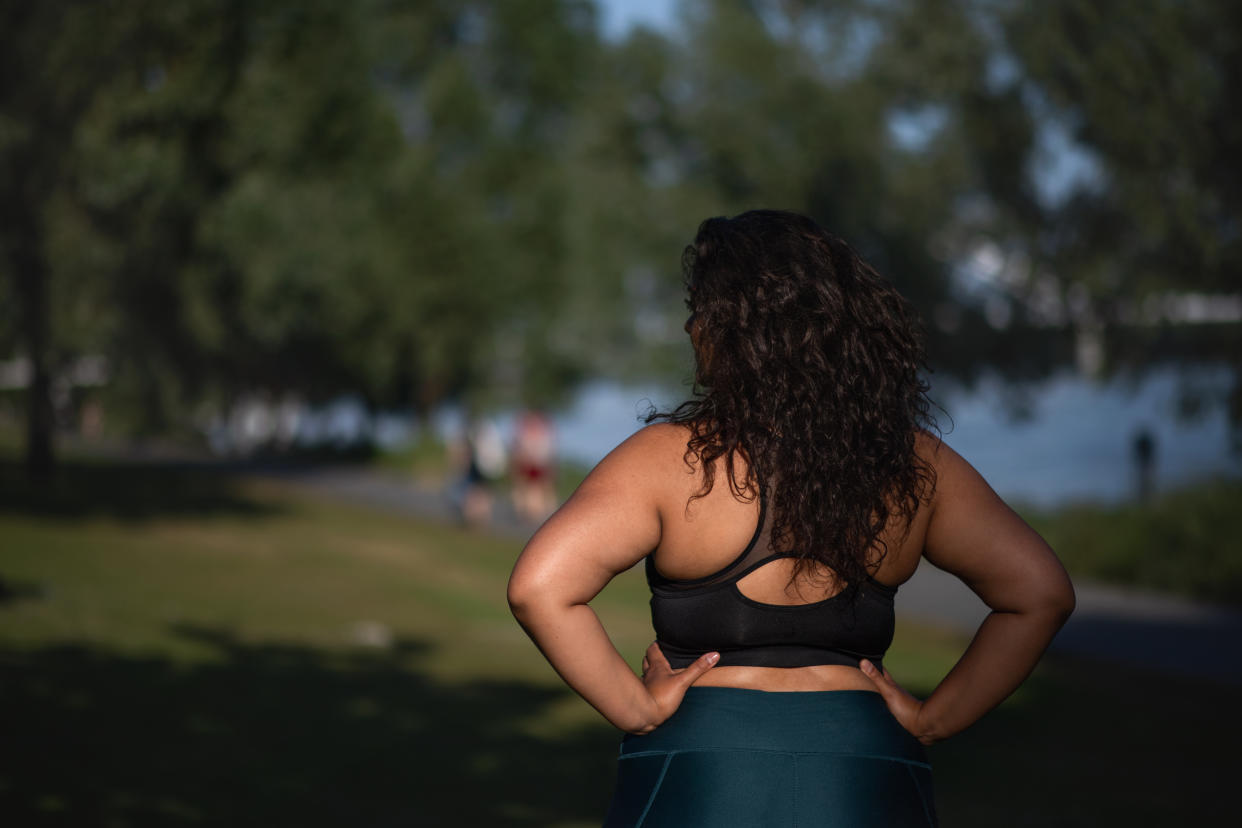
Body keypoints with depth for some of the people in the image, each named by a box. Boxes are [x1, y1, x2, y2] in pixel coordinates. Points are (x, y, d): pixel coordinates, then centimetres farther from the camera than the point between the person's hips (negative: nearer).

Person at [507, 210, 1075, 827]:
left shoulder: (672, 459, -9)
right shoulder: (913, 464, 1)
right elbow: (1041, 593, 4)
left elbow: (539, 586, -18)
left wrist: (636, 707, -8)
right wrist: (933, 720, 7)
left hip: (697, 775, -2)